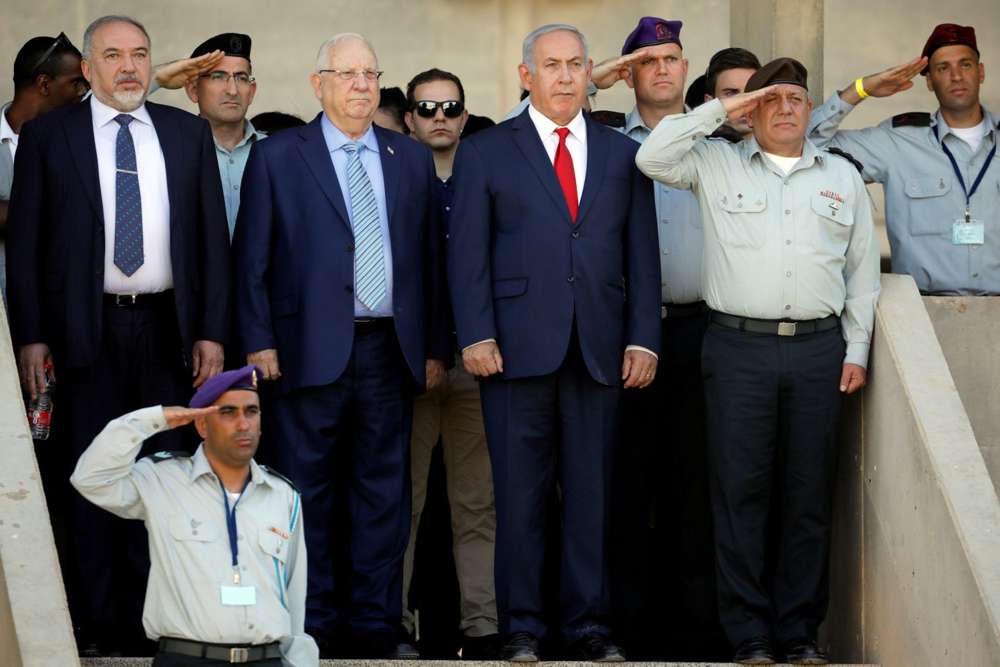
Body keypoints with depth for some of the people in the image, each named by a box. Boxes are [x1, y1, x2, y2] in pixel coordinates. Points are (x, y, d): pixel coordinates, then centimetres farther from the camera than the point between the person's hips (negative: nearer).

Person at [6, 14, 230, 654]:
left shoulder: (188, 133, 8)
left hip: (168, 327, 2)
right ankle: (101, 622, 9)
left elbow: (212, 236, 8)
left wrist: (212, 331, 2)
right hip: (87, 330, -2)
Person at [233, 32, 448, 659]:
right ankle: (314, 627, 8)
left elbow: (429, 258, 12)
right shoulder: (277, 157, 3)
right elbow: (252, 259, 1)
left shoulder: (413, 159, 12)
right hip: (313, 348, -3)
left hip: (390, 349, 3)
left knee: (385, 489, 5)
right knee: (310, 491, 1)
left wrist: (435, 346, 8)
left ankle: (378, 626, 11)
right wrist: (259, 342, -6)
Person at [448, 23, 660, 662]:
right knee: (520, 494, 1)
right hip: (518, 346, -2)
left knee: (592, 493, 5)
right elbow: (468, 252, 2)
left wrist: (643, 339, 2)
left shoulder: (623, 154, 13)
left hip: (600, 349, 2)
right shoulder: (485, 152, 6)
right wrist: (476, 335, -8)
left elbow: (642, 255, 11)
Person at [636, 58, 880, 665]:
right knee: (740, 491, -2)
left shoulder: (842, 177, 14)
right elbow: (653, 157, -5)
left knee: (810, 494, 4)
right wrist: (722, 108, -2)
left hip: (818, 349, 2)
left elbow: (862, 271, 15)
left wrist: (856, 351, 7)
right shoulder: (718, 164, 9)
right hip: (739, 347, -2)